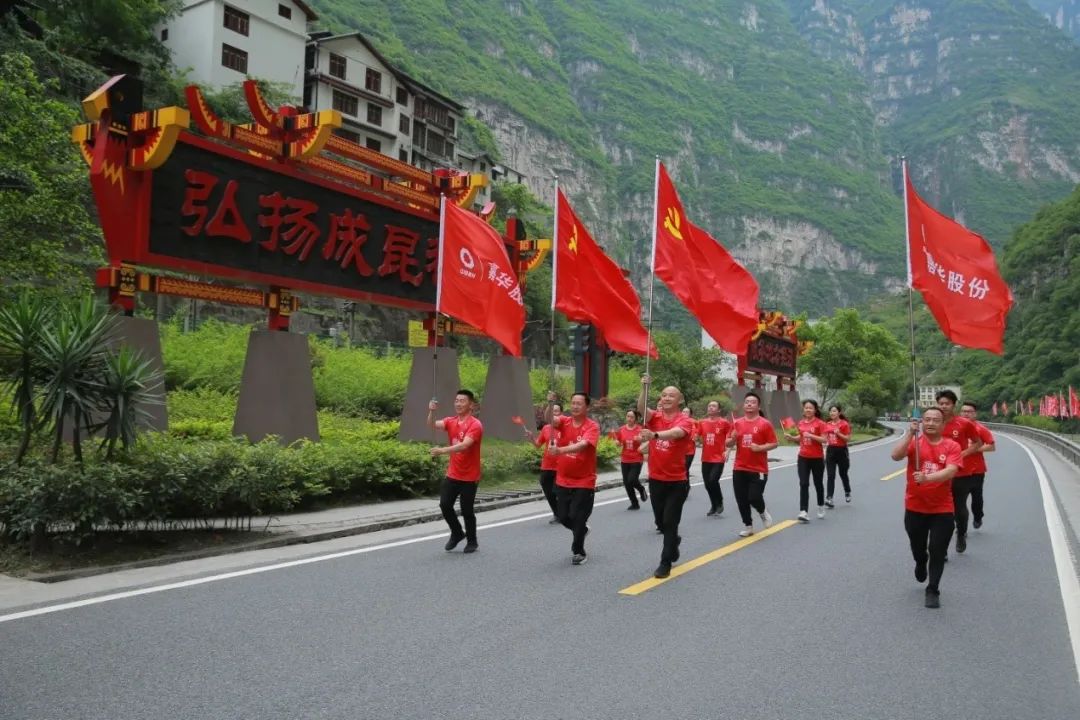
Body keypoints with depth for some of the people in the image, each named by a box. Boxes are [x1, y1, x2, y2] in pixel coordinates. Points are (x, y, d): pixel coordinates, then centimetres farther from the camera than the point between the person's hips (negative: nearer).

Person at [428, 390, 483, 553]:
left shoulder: (475, 425, -16)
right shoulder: (450, 422, 4)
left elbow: (464, 445, -29)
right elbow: (432, 425, -10)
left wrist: (443, 450, -40)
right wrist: (431, 411, -30)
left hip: (469, 477, -5)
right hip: (452, 475, 6)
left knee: (466, 510, 1)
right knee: (444, 505, 3)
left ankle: (472, 542, 22)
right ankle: (457, 533, 27)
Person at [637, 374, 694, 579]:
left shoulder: (684, 421, -11)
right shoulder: (655, 417, 0)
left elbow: (676, 432, -34)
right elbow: (641, 409, -22)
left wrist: (655, 435, -53)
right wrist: (644, 388, -36)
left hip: (677, 481, -4)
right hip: (656, 479, 4)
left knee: (670, 521, -2)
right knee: (660, 520, 17)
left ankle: (665, 563, 10)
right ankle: (674, 540, 47)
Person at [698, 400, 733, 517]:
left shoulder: (724, 422, -6)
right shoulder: (702, 422, 5)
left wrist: (727, 451, -13)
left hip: (719, 458, -4)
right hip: (706, 458, 4)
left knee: (713, 481, -15)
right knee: (707, 484, 8)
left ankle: (719, 503, 9)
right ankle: (714, 506, 27)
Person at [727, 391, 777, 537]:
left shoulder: (765, 424, -5)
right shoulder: (737, 423, 7)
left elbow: (774, 444, -4)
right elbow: (729, 444, 12)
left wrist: (760, 447, -19)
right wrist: (733, 439, -10)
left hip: (759, 469, -4)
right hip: (739, 469, 4)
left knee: (754, 497, -11)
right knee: (741, 500, 6)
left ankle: (763, 512, 24)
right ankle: (748, 526, 22)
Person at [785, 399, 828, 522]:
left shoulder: (820, 423, -9)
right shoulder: (801, 423, 5)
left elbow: (824, 439, -15)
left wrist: (811, 435, -26)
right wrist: (791, 437, -1)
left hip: (817, 458, -3)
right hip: (803, 458, 3)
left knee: (818, 483, 13)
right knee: (803, 484, -8)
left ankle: (821, 507, 35)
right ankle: (804, 512, -13)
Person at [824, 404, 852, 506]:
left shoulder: (844, 424, -8)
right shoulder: (827, 424, 6)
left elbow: (848, 438, -10)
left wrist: (839, 434, -23)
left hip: (841, 450, -3)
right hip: (830, 450, 3)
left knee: (843, 474, 13)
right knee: (831, 476, -4)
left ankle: (847, 493, 39)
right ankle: (829, 498, -9)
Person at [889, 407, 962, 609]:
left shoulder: (952, 446, -5)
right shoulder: (914, 442, -3)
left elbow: (950, 471, -21)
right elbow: (896, 456, -21)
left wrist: (927, 477, -36)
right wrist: (910, 433, -25)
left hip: (942, 509, -1)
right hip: (915, 507, 1)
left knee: (938, 552, 0)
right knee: (918, 547, 18)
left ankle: (933, 591, 14)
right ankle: (921, 565, 51)